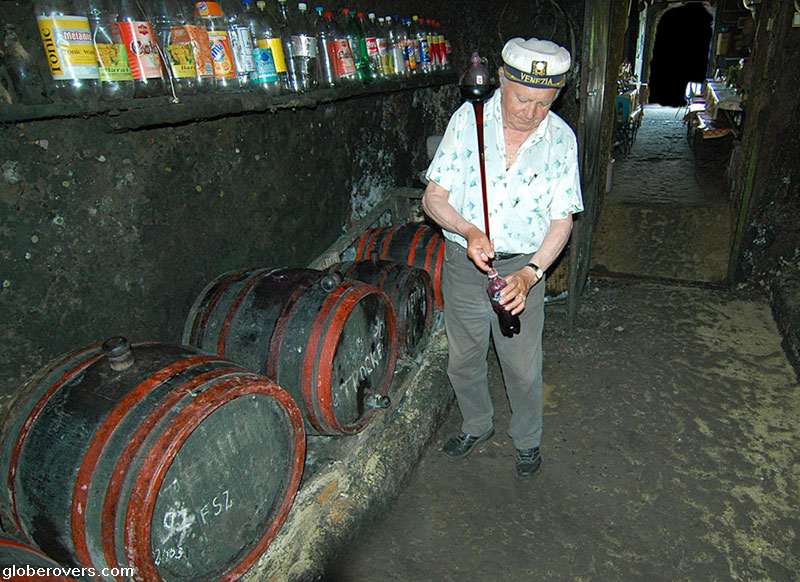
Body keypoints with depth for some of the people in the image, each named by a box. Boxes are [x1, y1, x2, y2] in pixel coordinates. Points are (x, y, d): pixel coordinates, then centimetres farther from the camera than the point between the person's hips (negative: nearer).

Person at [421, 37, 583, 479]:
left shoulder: (561, 139, -8)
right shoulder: (467, 120, -10)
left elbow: (562, 220, -6)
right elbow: (433, 198, -8)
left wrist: (530, 273, -21)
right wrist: (469, 231, -28)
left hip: (522, 270, 0)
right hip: (462, 263, 1)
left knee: (523, 367, 13)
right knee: (463, 359, 18)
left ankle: (526, 438, 41)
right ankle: (476, 425, 46)